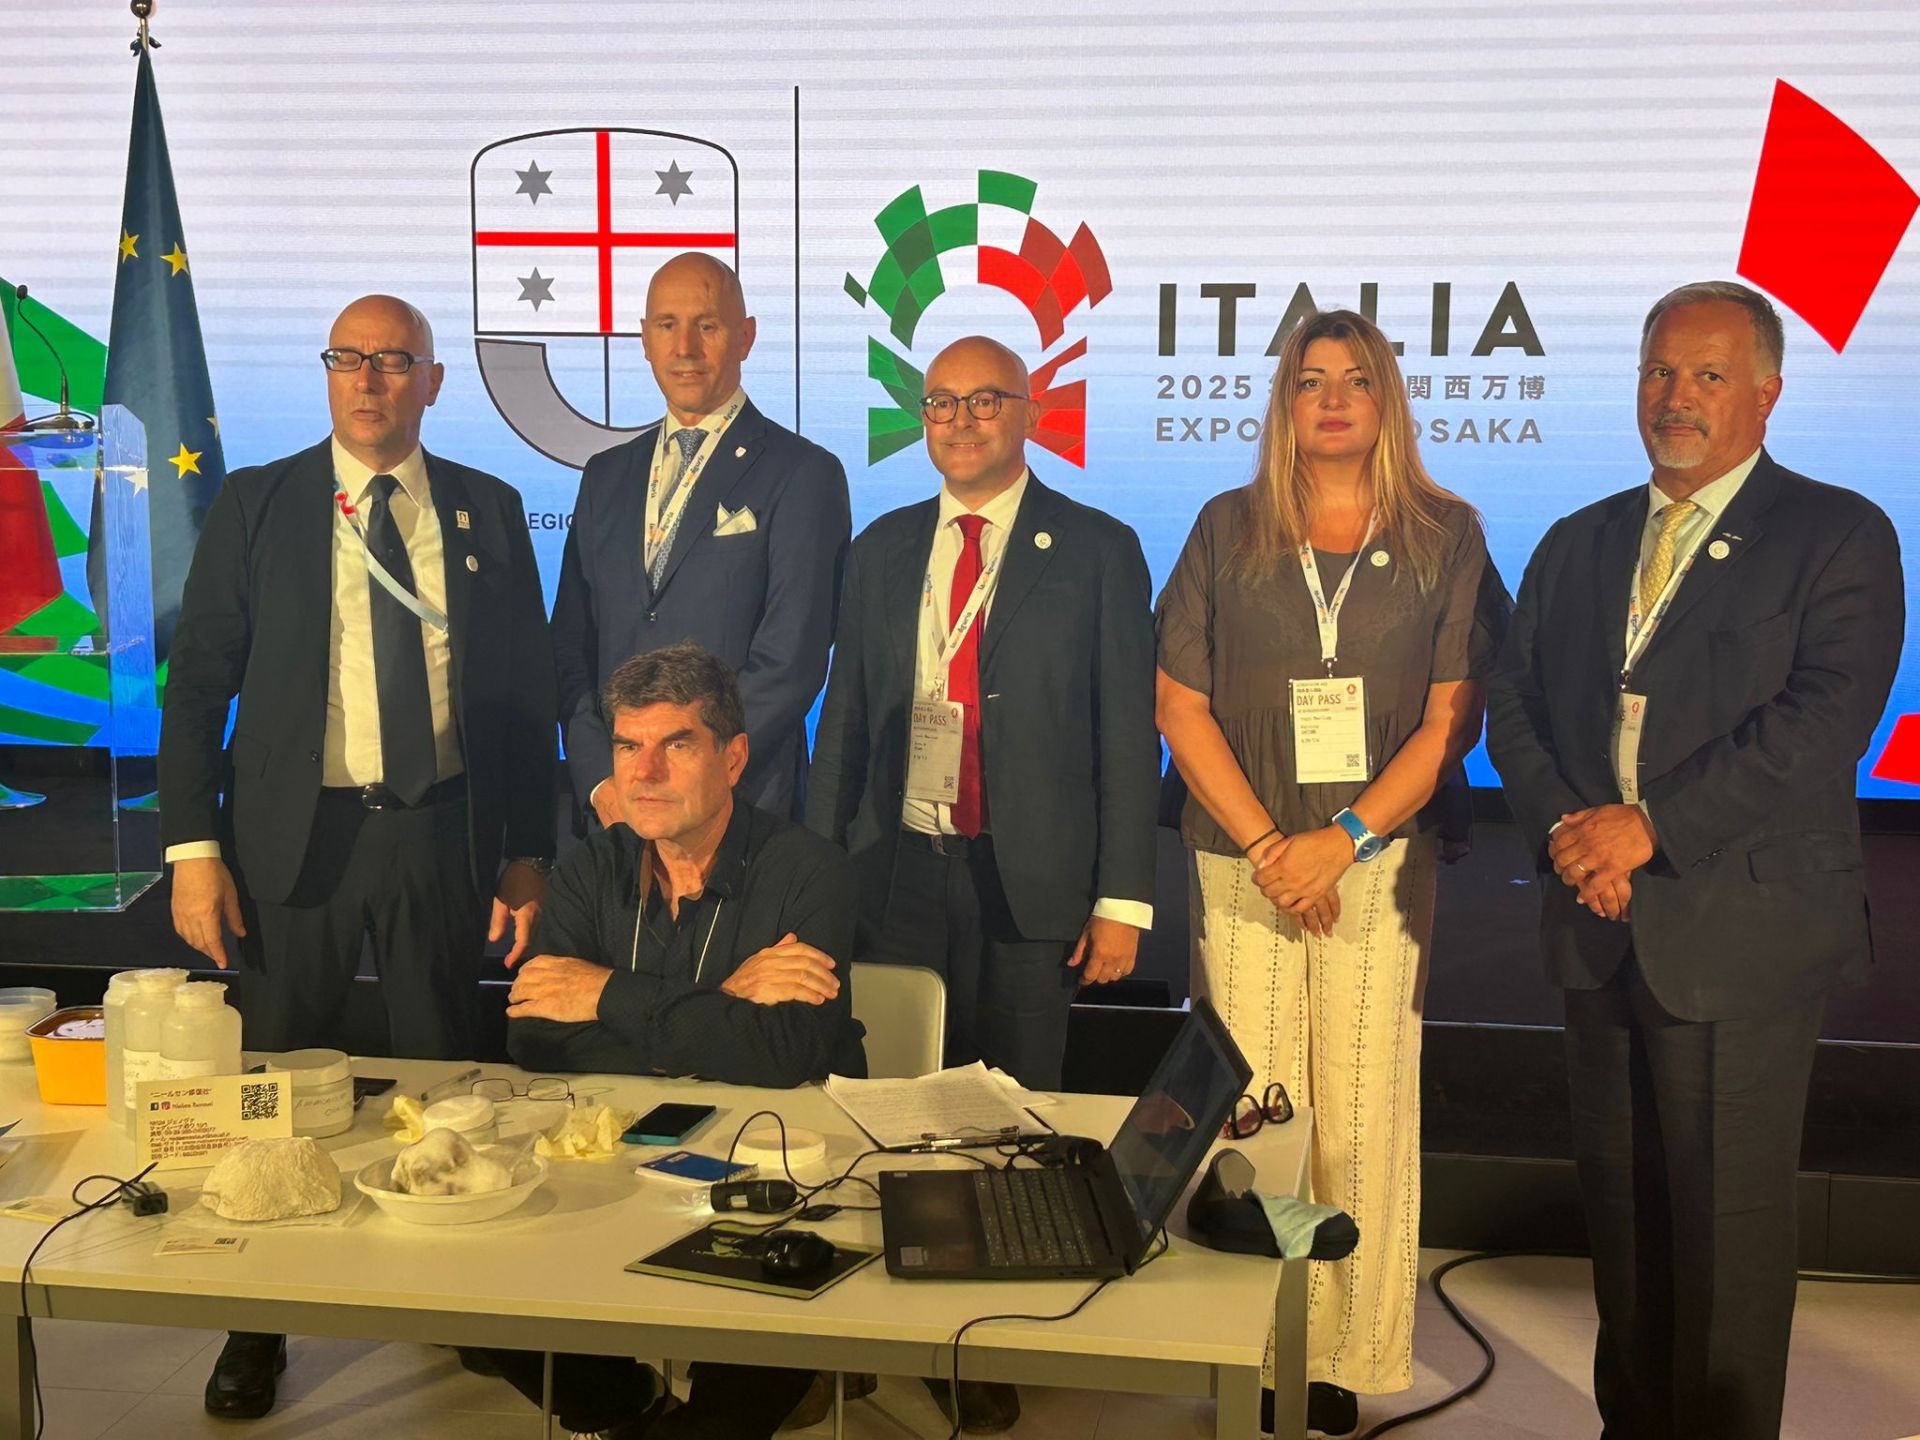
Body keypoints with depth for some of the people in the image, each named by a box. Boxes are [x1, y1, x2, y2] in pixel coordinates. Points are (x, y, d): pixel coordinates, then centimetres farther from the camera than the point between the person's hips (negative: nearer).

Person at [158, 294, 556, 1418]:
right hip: (297, 832, 0)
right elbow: (198, 683, 1)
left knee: (443, 1078, 9)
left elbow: (526, 692, 7)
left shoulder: (488, 513, 6)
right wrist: (194, 844, -7)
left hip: (444, 835, 1)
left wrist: (529, 853, 2)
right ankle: (261, 1326, 22)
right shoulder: (255, 505, 3)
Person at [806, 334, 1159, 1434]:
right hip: (898, 875, 3)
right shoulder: (884, 550, 10)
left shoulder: (1098, 551, -1)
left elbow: (1128, 734, -4)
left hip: (1030, 886, -3)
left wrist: (1122, 899, -8)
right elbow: (846, 718, 13)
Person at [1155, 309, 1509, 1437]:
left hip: (1382, 866, 0)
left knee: (1363, 1118, -1)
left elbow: (1452, 719, 2)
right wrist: (1267, 846, -6)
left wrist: (1343, 839, -9)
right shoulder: (1229, 531, 9)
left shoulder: (1448, 538, 7)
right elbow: (1181, 704, 5)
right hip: (1243, 867, 1)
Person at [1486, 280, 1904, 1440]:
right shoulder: (1579, 546, 15)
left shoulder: (1838, 536, -2)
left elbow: (1826, 718, -14)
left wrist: (1648, 827, -18)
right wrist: (1567, 830, -9)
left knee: (1729, 1216, 1)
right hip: (1602, 928, 5)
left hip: (1741, 930, -5)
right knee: (1622, 1202, 13)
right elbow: (1515, 708, 10)